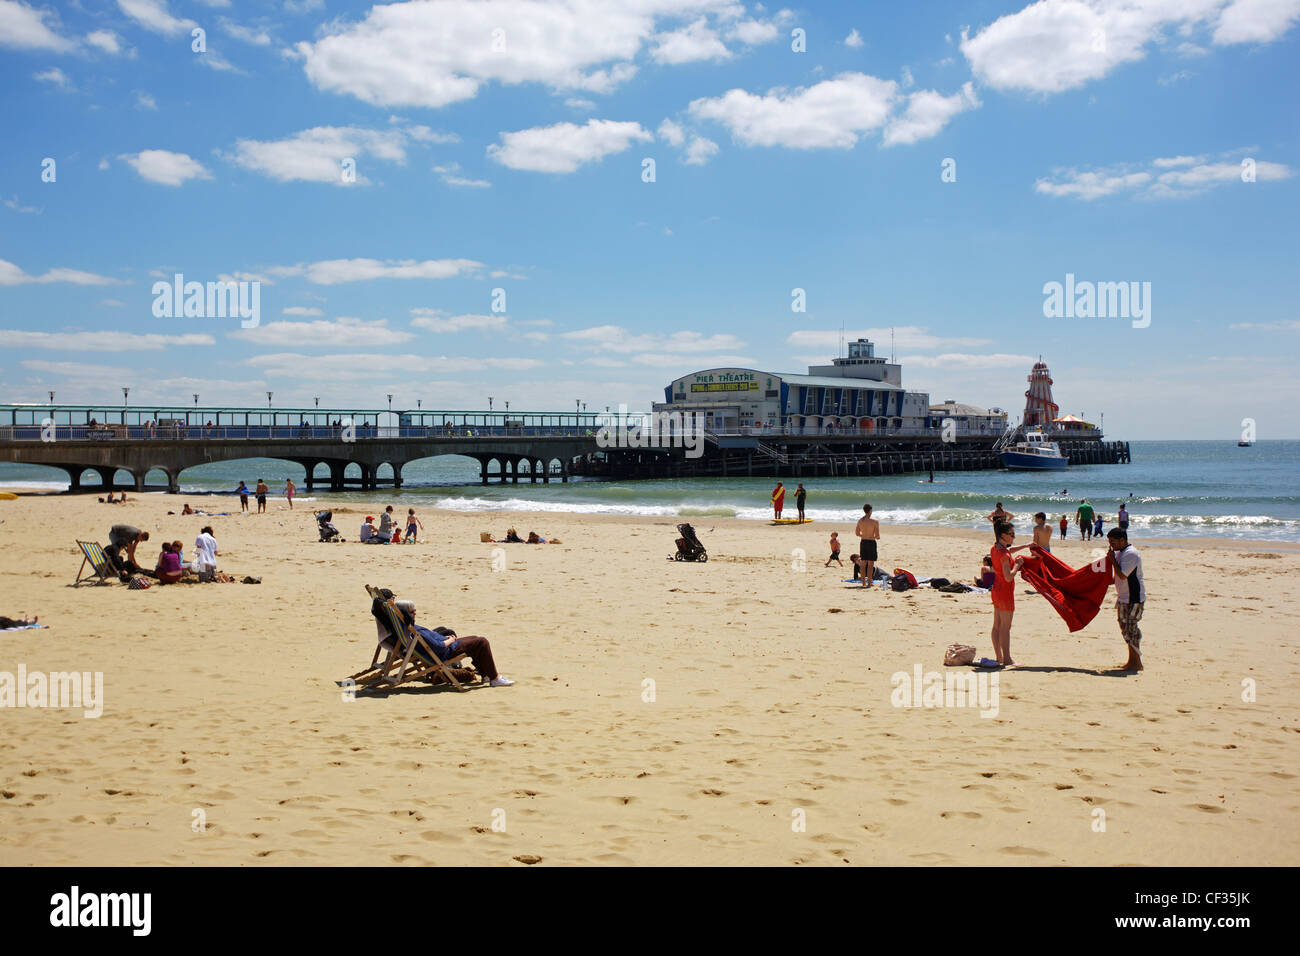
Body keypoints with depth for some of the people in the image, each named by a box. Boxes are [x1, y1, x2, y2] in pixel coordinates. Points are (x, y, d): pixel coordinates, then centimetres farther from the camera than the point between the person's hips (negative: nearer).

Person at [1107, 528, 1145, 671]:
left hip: (1134, 598, -10)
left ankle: (1136, 663, -2)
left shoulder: (1131, 554, -18)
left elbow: (1123, 575, -25)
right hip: (1123, 598, 10)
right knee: (1126, 629, 14)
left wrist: (1113, 559, -17)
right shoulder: (1119, 553, 13)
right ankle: (1132, 660, 22)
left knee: (1131, 629, -8)